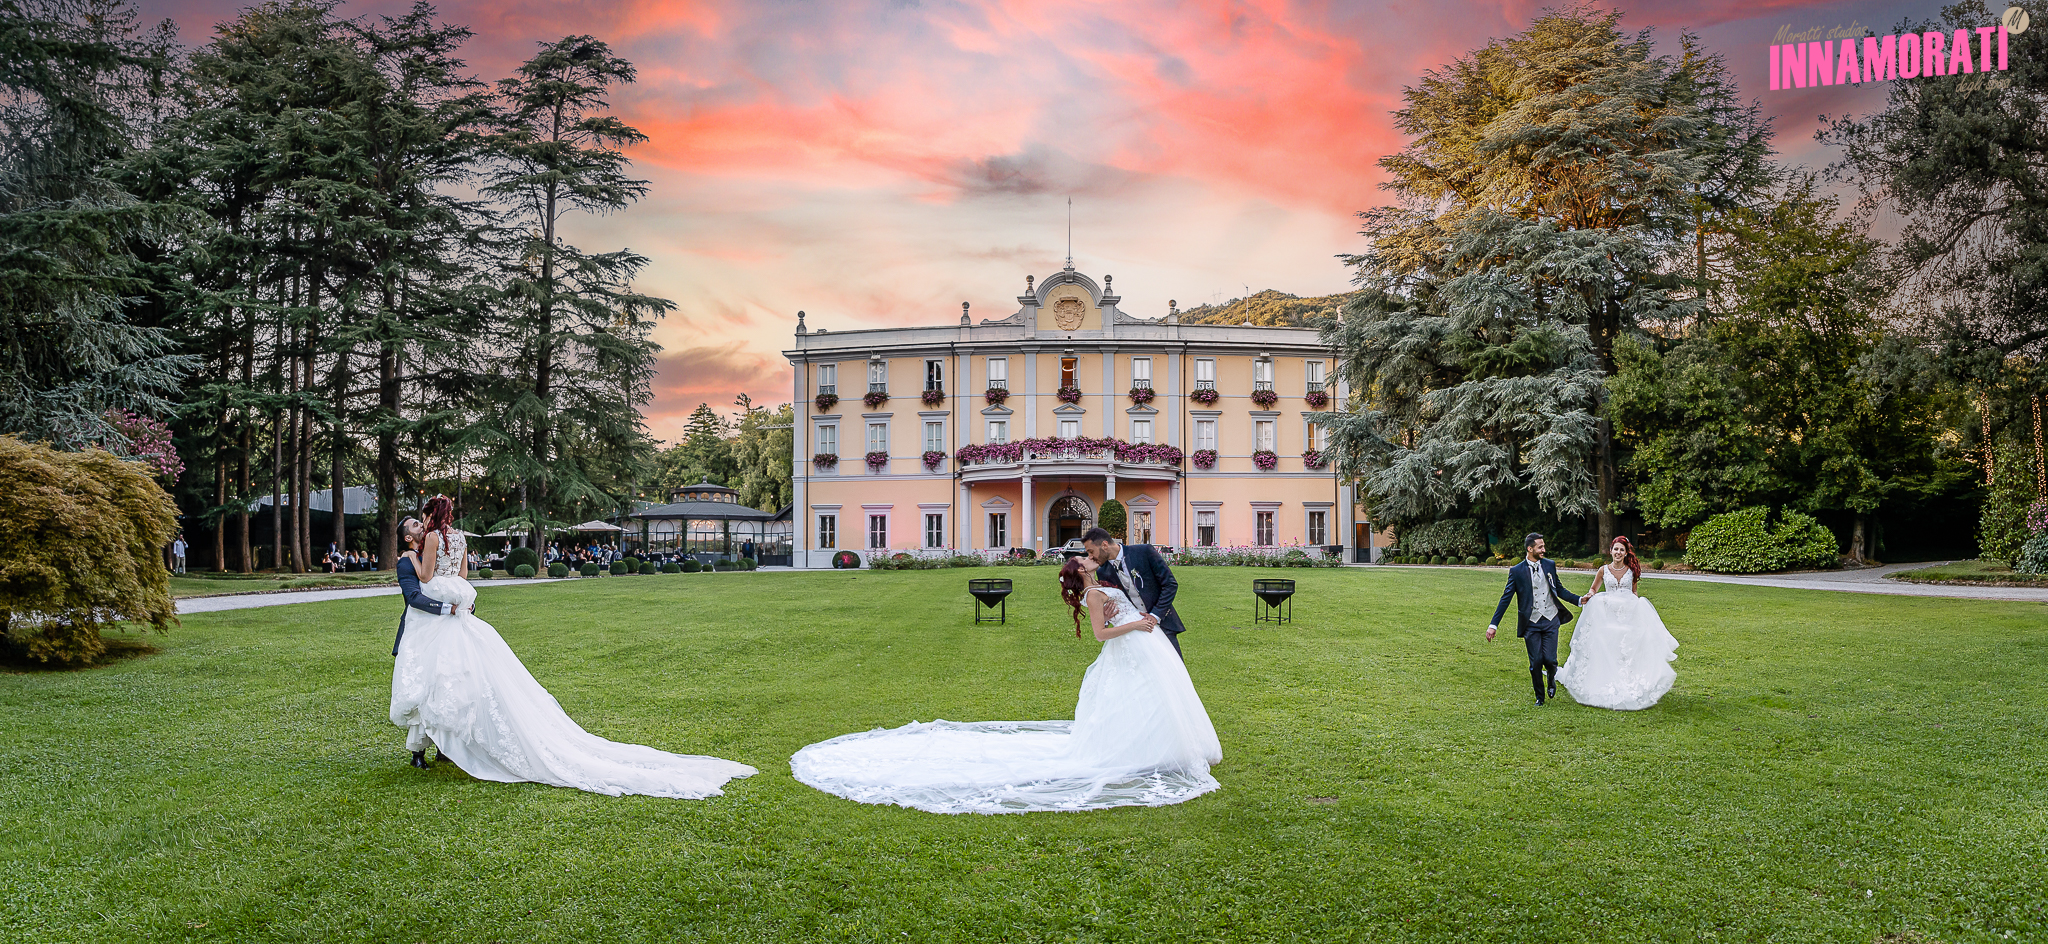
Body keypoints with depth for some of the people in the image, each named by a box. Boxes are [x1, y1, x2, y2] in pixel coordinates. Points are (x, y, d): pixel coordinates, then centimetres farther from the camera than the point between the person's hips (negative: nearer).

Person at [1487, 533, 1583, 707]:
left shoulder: (1549, 566, 6)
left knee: (1550, 659, -6)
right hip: (1531, 624, -2)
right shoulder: (1517, 571, -4)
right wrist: (1493, 624, -8)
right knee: (1536, 662, 0)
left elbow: (1560, 590, 17)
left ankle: (1552, 679, 30)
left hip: (1550, 621, 2)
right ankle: (1540, 697, 22)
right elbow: (1506, 598, -4)